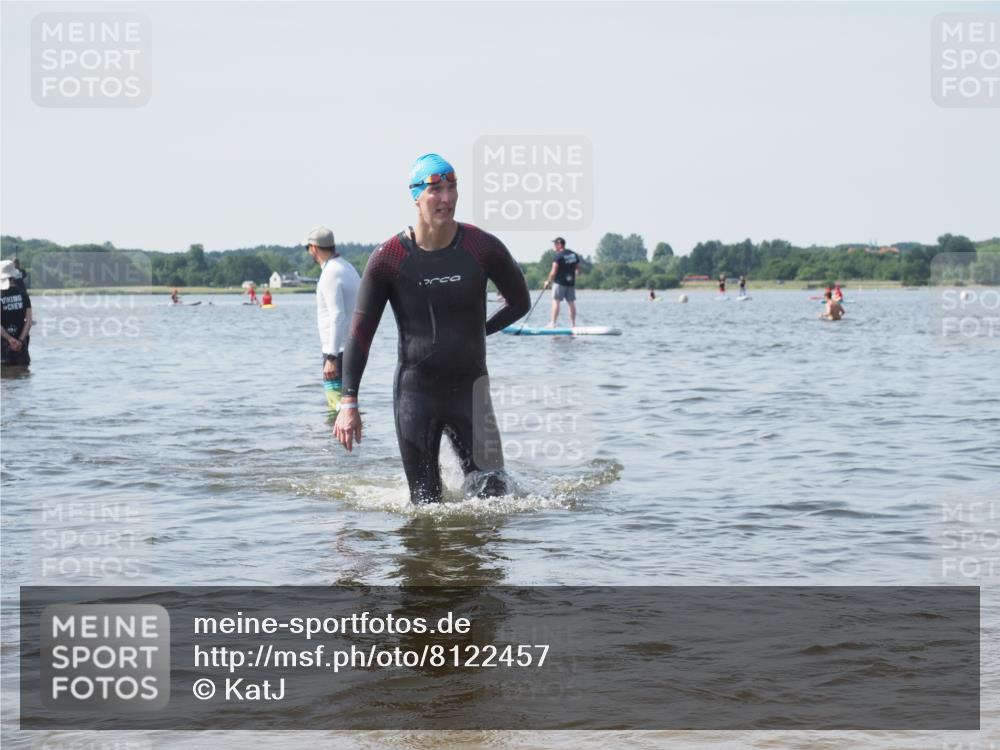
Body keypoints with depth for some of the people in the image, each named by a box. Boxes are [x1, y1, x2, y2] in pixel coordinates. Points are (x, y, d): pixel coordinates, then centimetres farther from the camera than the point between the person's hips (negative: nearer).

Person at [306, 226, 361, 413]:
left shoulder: (330, 274, -15)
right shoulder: (348, 268, 15)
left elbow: (338, 317, -23)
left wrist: (331, 357, -25)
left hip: (338, 350, -10)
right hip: (354, 348, 10)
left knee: (337, 401, -12)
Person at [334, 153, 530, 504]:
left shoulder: (483, 248, -6)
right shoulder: (388, 258, -8)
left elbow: (519, 302, 12)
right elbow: (361, 332, -4)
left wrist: (477, 332, 8)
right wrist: (348, 403, -9)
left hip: (469, 387, 1)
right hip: (415, 392, -1)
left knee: (492, 491, -5)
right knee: (425, 502, -1)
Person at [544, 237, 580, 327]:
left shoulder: (558, 255, -11)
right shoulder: (574, 254, 11)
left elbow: (554, 271, -14)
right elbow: (578, 269, 15)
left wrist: (548, 281, -5)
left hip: (559, 282, -7)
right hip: (571, 282, 7)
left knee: (556, 301, -6)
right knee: (571, 303, 9)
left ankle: (552, 323, -12)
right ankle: (573, 324, 9)